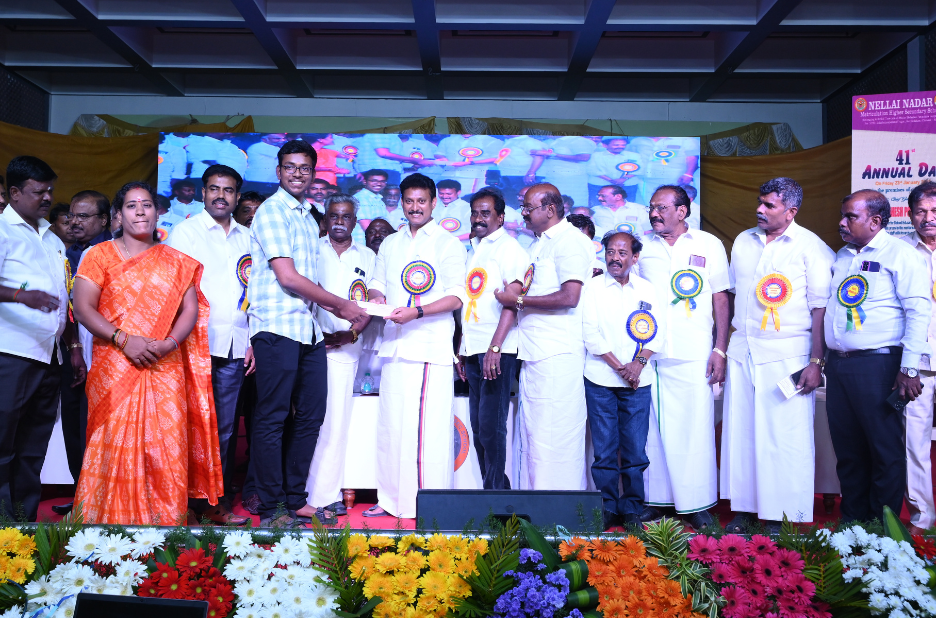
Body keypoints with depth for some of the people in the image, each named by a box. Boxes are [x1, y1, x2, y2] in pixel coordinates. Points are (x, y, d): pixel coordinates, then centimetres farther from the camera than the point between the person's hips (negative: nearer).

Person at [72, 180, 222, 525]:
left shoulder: (175, 261, 14)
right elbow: (83, 307, -1)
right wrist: (124, 340, -13)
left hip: (165, 369, 2)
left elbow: (190, 309, 8)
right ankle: (113, 517, 8)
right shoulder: (101, 254, 8)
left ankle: (166, 518, 9)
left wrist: (170, 342, -10)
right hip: (115, 369, -2)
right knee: (116, 444, -4)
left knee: (166, 445, -1)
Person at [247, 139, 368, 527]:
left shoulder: (309, 219, 21)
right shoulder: (271, 211, -5)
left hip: (308, 330, 8)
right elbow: (287, 277, -13)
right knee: (272, 419, -2)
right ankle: (270, 509, 6)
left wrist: (339, 312, 9)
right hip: (277, 327, -8)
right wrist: (342, 305, -7)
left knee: (310, 416, 10)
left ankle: (295, 499, 21)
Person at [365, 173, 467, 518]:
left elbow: (456, 297, -5)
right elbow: (377, 283, 22)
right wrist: (377, 298, -3)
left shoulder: (449, 244, 4)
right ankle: (391, 499, 15)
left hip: (433, 347, -5)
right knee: (391, 422, 5)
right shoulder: (389, 245, 21)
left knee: (431, 425, -7)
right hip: (396, 345, 5)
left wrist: (416, 312, -18)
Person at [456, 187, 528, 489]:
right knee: (478, 427, 9)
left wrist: (495, 346, -23)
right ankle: (491, 489, 17)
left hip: (498, 351, -8)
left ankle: (495, 492, -1)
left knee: (491, 425, -9)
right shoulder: (474, 251, 21)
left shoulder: (508, 247, -4)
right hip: (474, 351, 8)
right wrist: (462, 350, 17)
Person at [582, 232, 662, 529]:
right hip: (601, 380, -2)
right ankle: (608, 507, 11)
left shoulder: (647, 290, 12)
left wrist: (638, 363, -10)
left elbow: (657, 333, 6)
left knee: (635, 449, 2)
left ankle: (632, 508, 13)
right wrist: (619, 366, -9)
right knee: (605, 449, 0)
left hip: (638, 382, 2)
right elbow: (591, 334, -3)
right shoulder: (592, 287, 5)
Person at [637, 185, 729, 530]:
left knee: (695, 427, -1)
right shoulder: (642, 246, 11)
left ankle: (697, 504, 10)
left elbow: (721, 299, 5)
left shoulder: (708, 245, 5)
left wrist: (720, 350, -3)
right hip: (648, 355, 2)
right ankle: (655, 500, 15)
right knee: (652, 427, 5)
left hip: (693, 356, -2)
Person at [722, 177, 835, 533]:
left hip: (788, 354, -5)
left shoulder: (811, 247, -3)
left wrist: (816, 362, -11)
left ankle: (783, 515, 9)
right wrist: (721, 348, 15)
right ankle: (745, 507, 17)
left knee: (786, 436, -3)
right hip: (743, 351, 5)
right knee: (740, 430, 6)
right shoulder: (743, 241, 12)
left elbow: (820, 308, -6)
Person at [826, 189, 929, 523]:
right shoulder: (841, 257, 17)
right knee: (847, 449, 12)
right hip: (837, 366, 7)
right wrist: (822, 360, 15)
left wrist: (909, 369, -17)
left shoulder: (900, 254, -5)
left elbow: (919, 311, -11)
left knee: (885, 449, 1)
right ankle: (852, 522, 24)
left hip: (877, 365, -6)